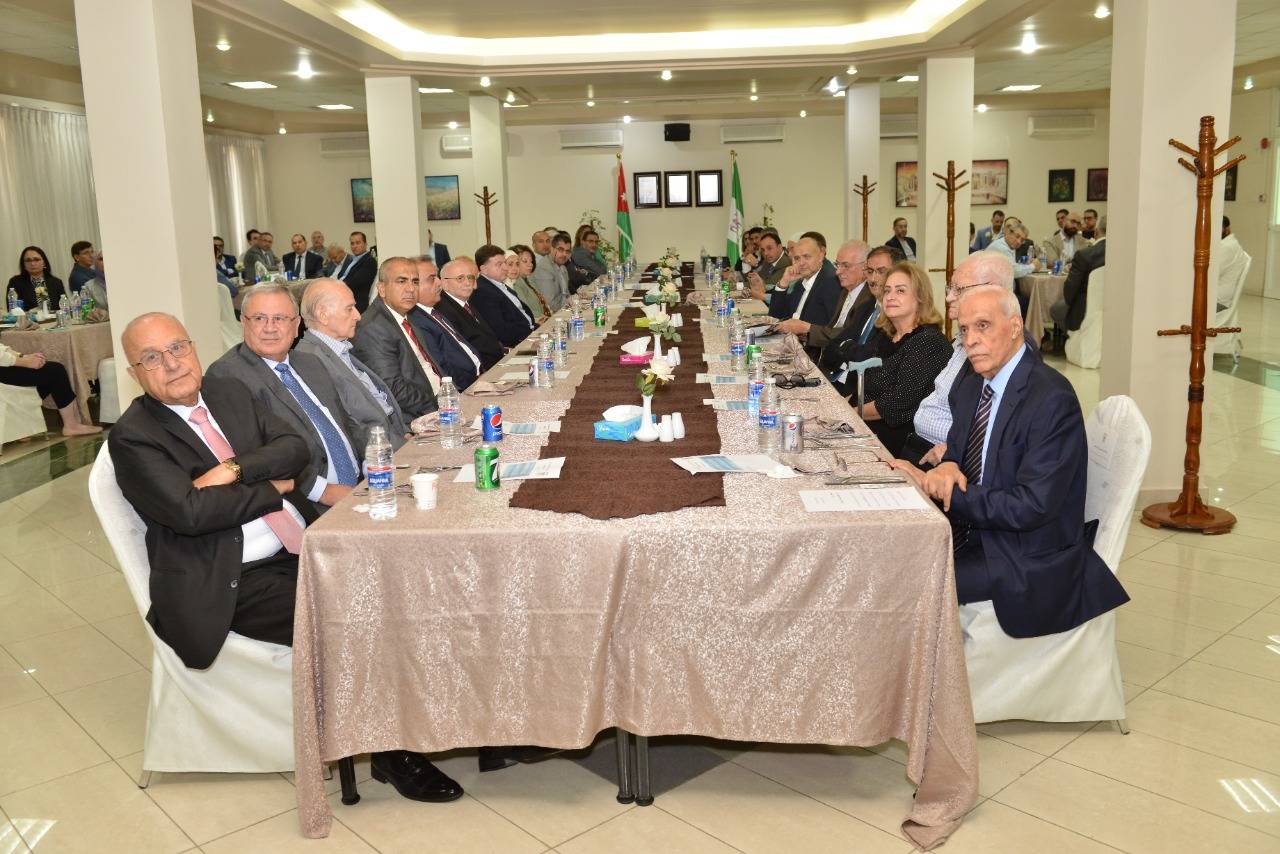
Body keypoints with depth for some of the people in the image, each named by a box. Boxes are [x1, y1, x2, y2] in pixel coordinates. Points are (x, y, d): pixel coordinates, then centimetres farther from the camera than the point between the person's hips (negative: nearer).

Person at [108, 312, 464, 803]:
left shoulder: (229, 393, 14)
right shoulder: (133, 437, -4)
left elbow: (294, 448, 4)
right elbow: (190, 510, -18)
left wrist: (237, 470, -14)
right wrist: (272, 488, -6)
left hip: (304, 546, 6)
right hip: (236, 583, -6)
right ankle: (392, 752, -5)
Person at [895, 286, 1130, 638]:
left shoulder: (1053, 400, -20)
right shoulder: (970, 387, 6)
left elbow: (1030, 507, -24)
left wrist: (941, 490, -21)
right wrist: (947, 467, -12)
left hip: (1027, 559, -8)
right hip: (971, 532, 8)